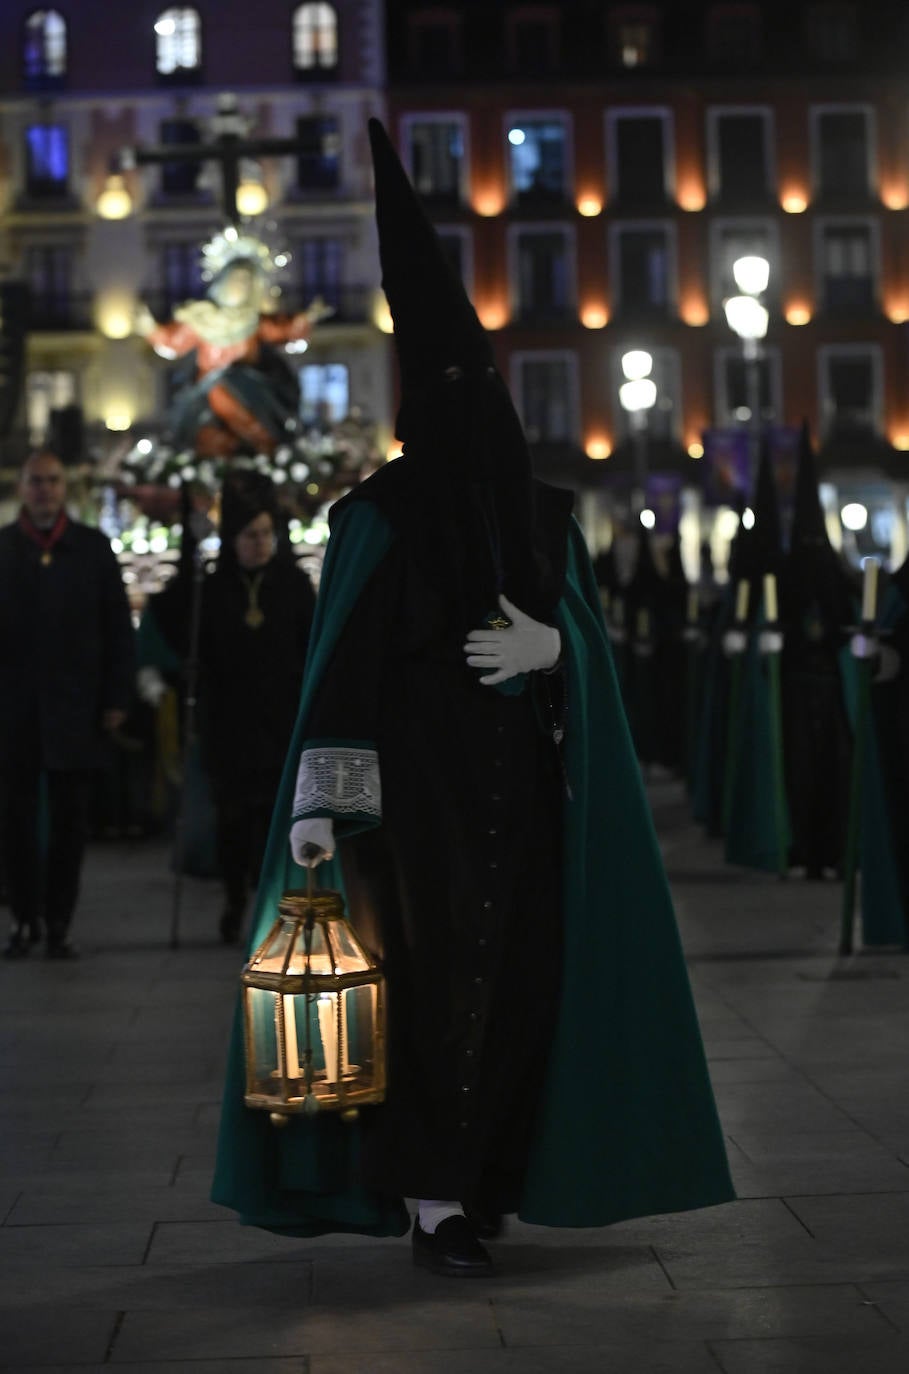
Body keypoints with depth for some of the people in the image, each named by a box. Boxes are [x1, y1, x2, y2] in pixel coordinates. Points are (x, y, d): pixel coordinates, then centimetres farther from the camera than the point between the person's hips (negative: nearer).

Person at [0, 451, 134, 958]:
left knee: (69, 820, 3)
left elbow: (118, 627, 4)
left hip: (75, 708, 0)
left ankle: (59, 921, 12)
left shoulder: (93, 547, 5)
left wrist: (117, 698, -2)